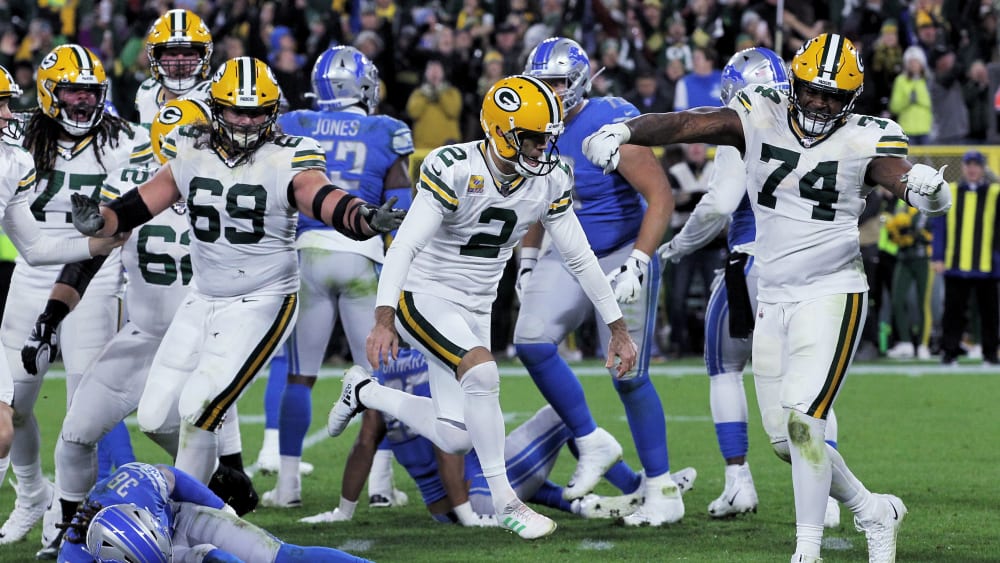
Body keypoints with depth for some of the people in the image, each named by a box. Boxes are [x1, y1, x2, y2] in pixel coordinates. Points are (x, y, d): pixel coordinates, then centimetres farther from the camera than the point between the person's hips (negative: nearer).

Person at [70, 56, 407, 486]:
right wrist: (97, 221, -20)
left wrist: (365, 217, -51)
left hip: (262, 304, -6)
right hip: (203, 301, 6)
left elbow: (321, 198, -29)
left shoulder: (286, 159, -13)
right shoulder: (191, 153, 1)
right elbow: (140, 204, 1)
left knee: (197, 409, -17)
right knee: (156, 417, 4)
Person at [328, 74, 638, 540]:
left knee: (455, 439, 0)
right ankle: (504, 502, -17)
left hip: (474, 309, 6)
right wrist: (383, 321, -40)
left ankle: (365, 393, 27)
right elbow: (404, 246, -29)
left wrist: (618, 328, 5)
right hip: (423, 296, -6)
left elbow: (581, 259, 4)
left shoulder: (550, 182, -5)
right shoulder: (454, 170, -24)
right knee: (482, 371, -31)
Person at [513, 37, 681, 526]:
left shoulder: (611, 126, -20)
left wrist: (637, 264, -27)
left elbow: (661, 197, -21)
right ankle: (592, 443, 6)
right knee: (531, 342, -13)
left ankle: (663, 490, 6)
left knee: (628, 375, -7)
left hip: (622, 256, -6)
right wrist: (528, 261, 14)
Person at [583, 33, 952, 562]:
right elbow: (686, 124, -12)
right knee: (786, 438, 8)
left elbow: (901, 176, -21)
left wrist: (926, 189, -45)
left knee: (802, 420, -18)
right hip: (774, 298, 5)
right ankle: (873, 512, 28)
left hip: (831, 295, -5)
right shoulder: (761, 118, -1)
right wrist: (624, 130, -29)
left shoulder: (864, 140, -7)